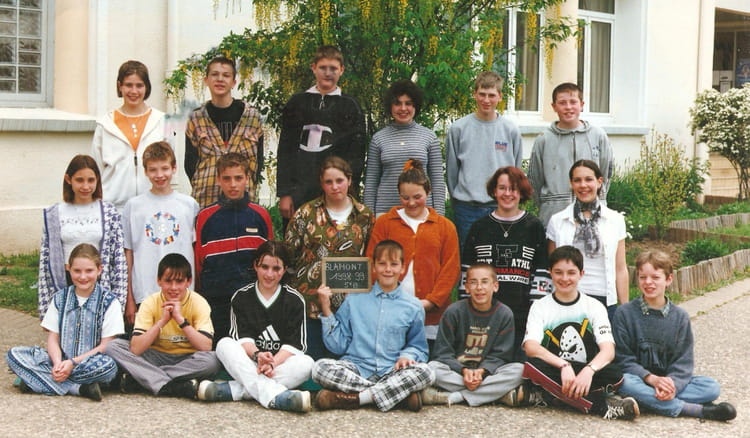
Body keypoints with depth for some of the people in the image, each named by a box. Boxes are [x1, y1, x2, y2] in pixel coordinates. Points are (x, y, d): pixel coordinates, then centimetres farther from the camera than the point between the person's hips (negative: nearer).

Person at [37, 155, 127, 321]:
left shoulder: (109, 212, 3)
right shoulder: (53, 215, 5)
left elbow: (120, 259, 1)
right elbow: (45, 260, 5)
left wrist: (117, 304, -4)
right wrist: (45, 310, 1)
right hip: (65, 287, 1)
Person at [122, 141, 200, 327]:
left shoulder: (189, 204, 8)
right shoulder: (134, 206, 6)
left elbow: (197, 250, 11)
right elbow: (128, 254, 6)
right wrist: (129, 299, 4)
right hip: (144, 294, -1)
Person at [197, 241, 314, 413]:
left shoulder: (294, 300, 3)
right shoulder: (241, 297, 6)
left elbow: (294, 343, -6)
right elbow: (243, 337, -6)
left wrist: (273, 363, -25)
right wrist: (256, 355, -28)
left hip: (282, 363, 0)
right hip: (248, 365, 1)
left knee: (306, 363, -31)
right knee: (224, 344, -27)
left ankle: (231, 390, -39)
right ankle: (275, 396, -48)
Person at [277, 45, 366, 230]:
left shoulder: (350, 107, 8)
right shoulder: (297, 103, 11)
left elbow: (356, 155, 3)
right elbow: (285, 151, 8)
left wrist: (349, 193, -7)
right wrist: (284, 193, -1)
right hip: (299, 192, 1)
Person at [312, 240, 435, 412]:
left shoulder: (413, 307, 11)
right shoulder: (354, 300, 10)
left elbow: (418, 348, 16)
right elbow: (338, 346, 8)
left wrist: (407, 356, -7)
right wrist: (327, 310, 0)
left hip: (391, 372, 0)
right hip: (355, 370, 0)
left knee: (425, 372, -29)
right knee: (321, 367, -30)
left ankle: (354, 398, -28)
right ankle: (401, 393, -28)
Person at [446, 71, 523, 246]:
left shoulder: (511, 130, 4)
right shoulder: (458, 128, 1)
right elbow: (451, 170, 6)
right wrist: (457, 200, 8)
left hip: (501, 207, 1)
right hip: (467, 208, -1)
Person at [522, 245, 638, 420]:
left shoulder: (594, 307, 6)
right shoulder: (540, 306, 4)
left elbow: (608, 350, -8)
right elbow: (530, 347, -13)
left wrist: (588, 370, -30)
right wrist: (564, 365, -29)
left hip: (587, 375, 0)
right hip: (555, 375, 0)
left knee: (614, 374, -30)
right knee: (534, 365, -34)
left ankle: (545, 397, -24)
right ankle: (602, 406, -30)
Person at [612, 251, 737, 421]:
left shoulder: (680, 317, 5)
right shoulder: (624, 313, -1)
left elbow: (684, 361, 0)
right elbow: (623, 358, -5)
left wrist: (672, 384, -21)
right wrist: (651, 379, -20)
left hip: (671, 380, 2)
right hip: (639, 379, -2)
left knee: (712, 387, -19)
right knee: (625, 383, -37)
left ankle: (648, 400, -30)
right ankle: (699, 410, -33)